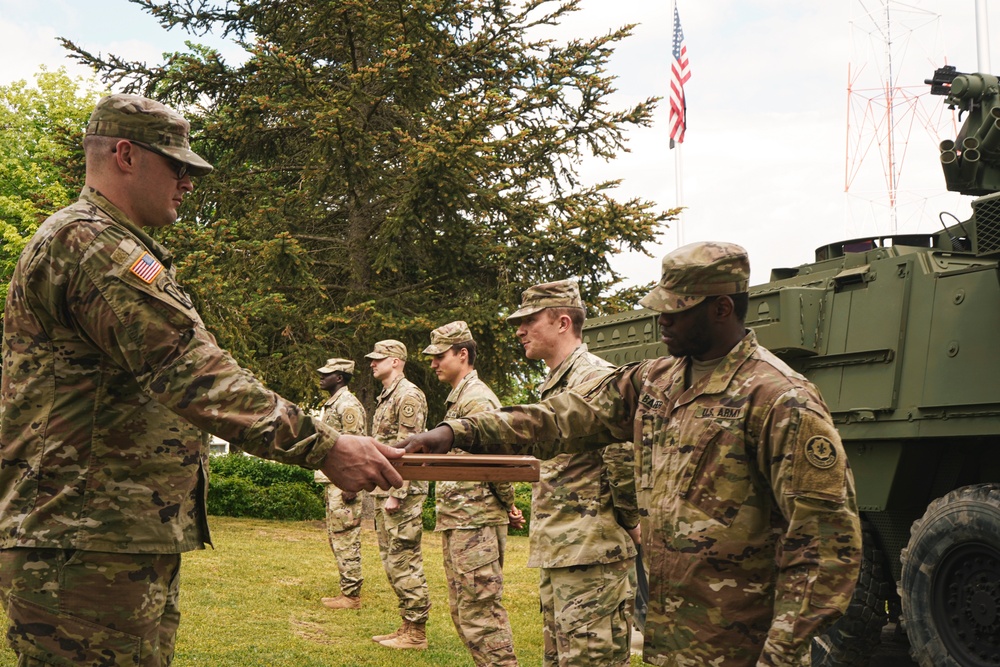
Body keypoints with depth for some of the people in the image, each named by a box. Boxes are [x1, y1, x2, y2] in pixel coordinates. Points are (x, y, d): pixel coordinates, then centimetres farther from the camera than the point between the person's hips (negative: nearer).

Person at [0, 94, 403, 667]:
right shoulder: (89, 242, -15)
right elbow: (186, 368, -24)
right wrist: (323, 448, -27)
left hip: (138, 545, 11)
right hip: (88, 551, -11)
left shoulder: (117, 248, 22)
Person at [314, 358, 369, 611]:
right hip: (332, 481, 11)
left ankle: (352, 595, -2)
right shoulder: (331, 405, 18)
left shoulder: (348, 405, -13)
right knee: (335, 537, 13)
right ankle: (347, 590, 19)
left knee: (345, 539, -7)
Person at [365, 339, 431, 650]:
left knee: (404, 561, -7)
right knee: (392, 560, 13)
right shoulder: (385, 397, 19)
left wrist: (397, 494, -22)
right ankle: (407, 625, 20)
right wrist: (379, 492, 19)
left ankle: (416, 633, 0)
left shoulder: (408, 395, -13)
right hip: (384, 491, 10)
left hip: (401, 491, -10)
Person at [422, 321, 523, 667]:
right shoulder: (457, 398, 18)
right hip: (455, 521, 11)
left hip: (475, 522, -11)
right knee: (463, 610, 16)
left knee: (480, 612, -9)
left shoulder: (477, 399, -15)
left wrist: (508, 505, -8)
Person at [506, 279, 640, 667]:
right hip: (555, 552, 10)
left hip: (591, 553, -10)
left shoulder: (594, 377, -15)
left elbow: (624, 456, -23)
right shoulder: (553, 384, 18)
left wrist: (629, 521, -12)